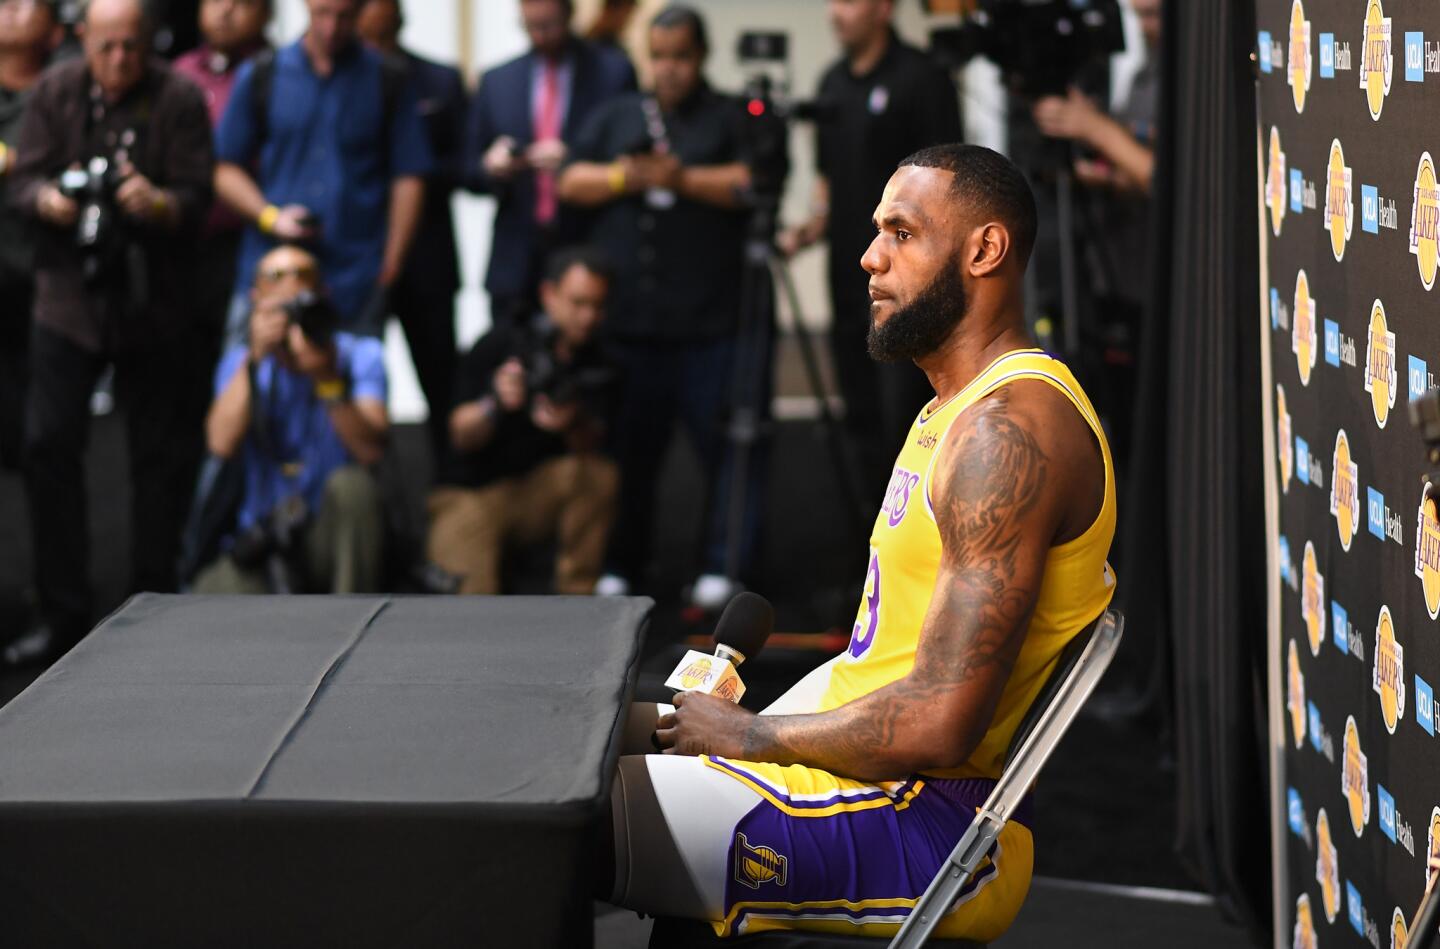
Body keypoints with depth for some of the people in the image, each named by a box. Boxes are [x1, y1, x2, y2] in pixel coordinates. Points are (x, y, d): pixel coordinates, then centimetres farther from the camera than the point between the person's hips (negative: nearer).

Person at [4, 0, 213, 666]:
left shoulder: (178, 99, -6)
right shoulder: (54, 92, 3)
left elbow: (197, 199, -8)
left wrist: (160, 204, -29)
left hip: (151, 304, -2)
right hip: (68, 294, 2)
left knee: (158, 455, 4)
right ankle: (63, 613, 5)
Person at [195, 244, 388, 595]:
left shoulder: (360, 355, 0)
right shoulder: (240, 363, 5)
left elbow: (371, 448, -17)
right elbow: (222, 443, -15)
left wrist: (328, 380, -29)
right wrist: (255, 358, -19)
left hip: (334, 539, 0)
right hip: (260, 543, 0)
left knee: (351, 485, -33)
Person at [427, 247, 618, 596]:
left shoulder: (595, 368, 3)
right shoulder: (500, 344, -8)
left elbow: (590, 447, -13)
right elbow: (462, 436, -11)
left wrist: (573, 425, -37)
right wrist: (494, 404, -33)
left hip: (538, 494, 4)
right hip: (470, 492, -4)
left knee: (600, 475, -27)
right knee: (477, 594, -30)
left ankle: (576, 600, -14)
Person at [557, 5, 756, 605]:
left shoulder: (732, 118, 8)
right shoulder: (616, 117, 19)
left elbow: (750, 183, -7)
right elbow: (573, 182, 11)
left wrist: (682, 178, -12)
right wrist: (623, 177, -5)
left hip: (708, 324, -3)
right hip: (626, 319, 3)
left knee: (725, 445, -5)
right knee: (628, 449, 8)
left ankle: (722, 570, 1)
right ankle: (619, 567, 17)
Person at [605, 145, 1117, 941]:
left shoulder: (1007, 430, -20)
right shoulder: (961, 407, 15)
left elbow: (939, 723, -26)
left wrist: (752, 735, -12)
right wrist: (740, 717, 8)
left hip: (921, 817, -11)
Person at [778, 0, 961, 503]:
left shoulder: (920, 80, -8)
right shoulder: (833, 82, 14)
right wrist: (814, 223, 5)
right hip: (849, 281, 7)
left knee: (905, 419, -9)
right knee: (864, 421, 10)